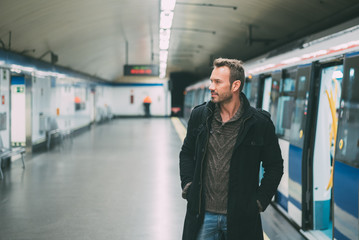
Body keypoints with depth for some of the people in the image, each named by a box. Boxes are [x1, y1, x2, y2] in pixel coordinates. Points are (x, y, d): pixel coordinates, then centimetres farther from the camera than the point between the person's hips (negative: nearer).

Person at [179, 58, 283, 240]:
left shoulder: (260, 123, -7)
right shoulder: (199, 116, 2)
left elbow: (274, 166, 2)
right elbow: (187, 153, 16)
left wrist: (260, 201, -3)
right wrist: (188, 185, 5)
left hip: (240, 218, -2)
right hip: (203, 214, 2)